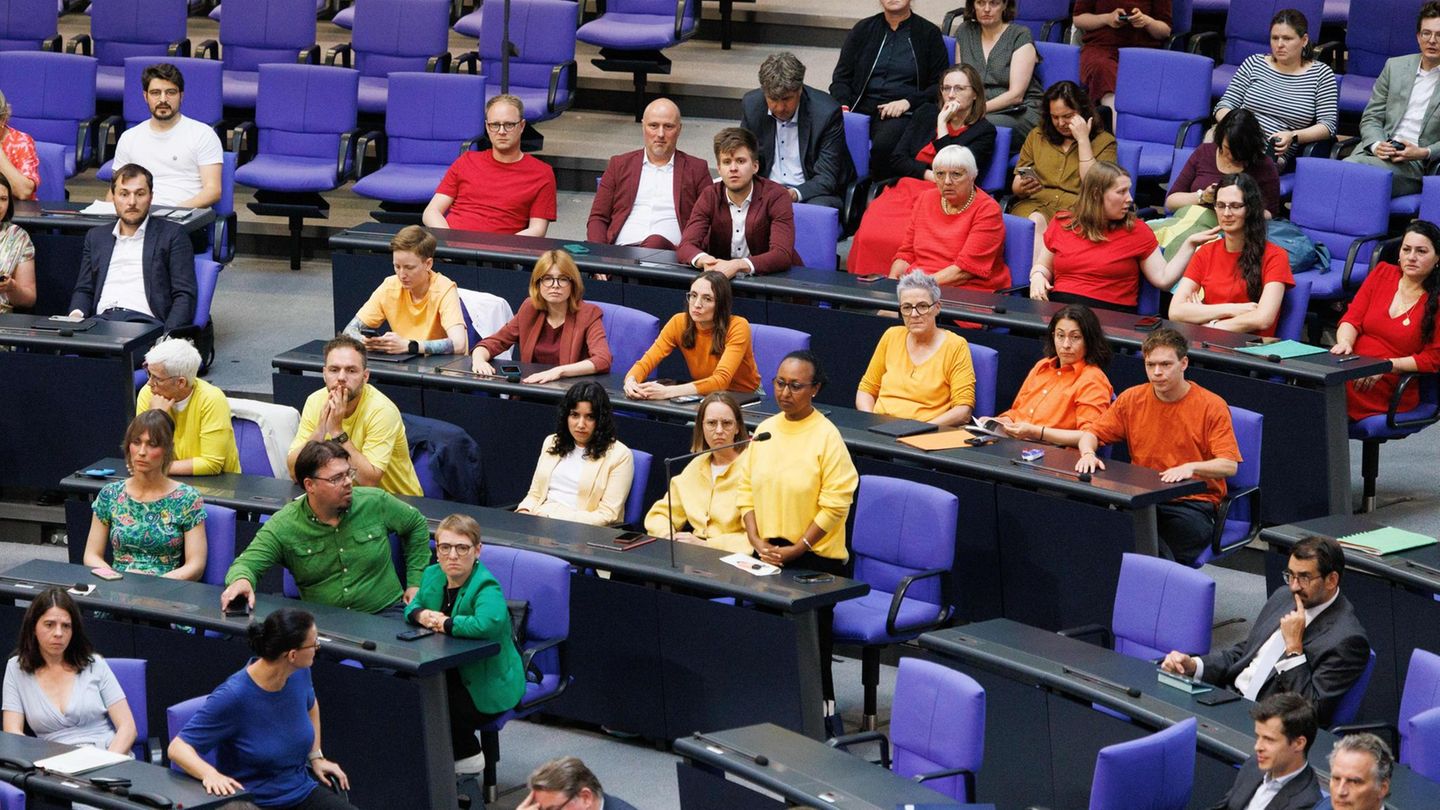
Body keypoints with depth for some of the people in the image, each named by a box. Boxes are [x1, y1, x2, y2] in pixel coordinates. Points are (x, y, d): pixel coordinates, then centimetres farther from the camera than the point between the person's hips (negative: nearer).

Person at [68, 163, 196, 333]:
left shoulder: (171, 234, 11)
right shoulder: (96, 236, 25)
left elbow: (184, 295, 4)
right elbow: (84, 289, 25)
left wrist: (167, 337, -13)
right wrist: (76, 315, 0)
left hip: (145, 321, -3)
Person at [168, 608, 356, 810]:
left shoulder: (299, 673, -3)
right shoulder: (233, 696, -23)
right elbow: (179, 747, -20)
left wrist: (316, 756, 18)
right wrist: (210, 774, -38)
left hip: (302, 792, 6)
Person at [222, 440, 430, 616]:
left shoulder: (375, 503, 1)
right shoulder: (282, 527, -4)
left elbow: (416, 523, 19)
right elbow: (247, 562, -11)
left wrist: (416, 582, 13)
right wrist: (241, 580, -37)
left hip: (385, 612, 0)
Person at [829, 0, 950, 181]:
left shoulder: (929, 33, 11)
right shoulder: (863, 29, 19)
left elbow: (941, 85, 8)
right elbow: (841, 77, 17)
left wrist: (908, 102, -8)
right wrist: (843, 105, -4)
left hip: (901, 113, -3)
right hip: (860, 107, 3)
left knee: (884, 144, -37)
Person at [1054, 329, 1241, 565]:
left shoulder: (1211, 406, -2)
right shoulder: (1131, 399, 10)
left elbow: (1229, 465, -9)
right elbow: (1091, 434, 15)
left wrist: (1191, 467, -28)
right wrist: (1087, 453, -9)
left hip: (1193, 503, -2)